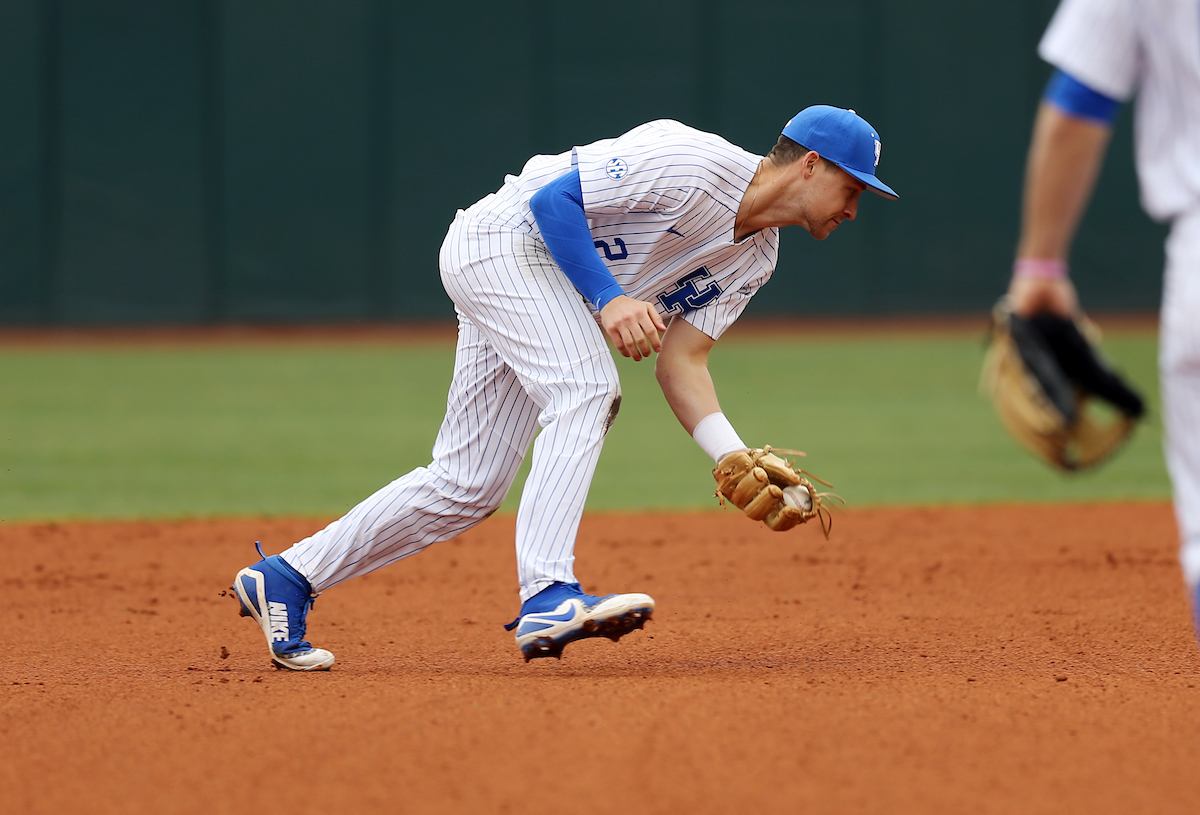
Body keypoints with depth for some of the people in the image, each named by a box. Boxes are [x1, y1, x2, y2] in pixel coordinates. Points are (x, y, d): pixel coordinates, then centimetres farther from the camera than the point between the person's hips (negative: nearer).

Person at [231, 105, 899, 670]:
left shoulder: (753, 258, 6)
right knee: (585, 391, -28)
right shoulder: (692, 166, -21)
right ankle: (548, 597, -38)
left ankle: (288, 578, 10)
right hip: (504, 240, -9)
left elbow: (681, 362, 2)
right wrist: (608, 299, -31)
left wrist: (740, 462, -11)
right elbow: (553, 197, -21)